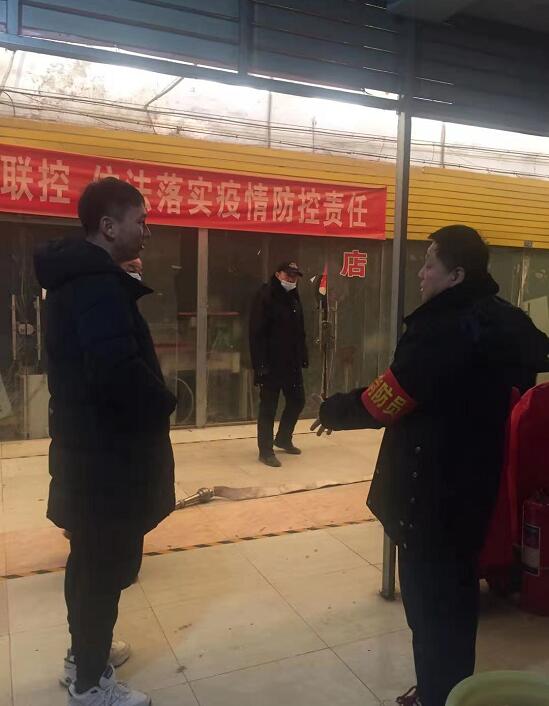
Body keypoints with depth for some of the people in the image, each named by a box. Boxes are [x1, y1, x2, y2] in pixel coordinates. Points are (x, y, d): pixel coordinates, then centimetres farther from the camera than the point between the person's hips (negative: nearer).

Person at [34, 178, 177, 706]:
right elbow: (117, 369, -33)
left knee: (91, 558, 22)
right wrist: (164, 403, -15)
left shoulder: (72, 277, 11)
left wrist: (153, 400, 9)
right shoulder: (99, 284, -22)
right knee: (106, 564, 6)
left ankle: (85, 652, 41)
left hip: (86, 443, 10)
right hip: (108, 451, -10)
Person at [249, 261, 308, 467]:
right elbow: (256, 333, -18)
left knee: (297, 400, 16)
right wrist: (260, 363, -23)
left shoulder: (294, 298, 14)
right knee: (268, 408, 0)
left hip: (292, 363, 8)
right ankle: (266, 451, 11)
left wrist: (303, 357, 14)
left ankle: (283, 438, 36)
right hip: (271, 364, -8)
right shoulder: (265, 297, -12)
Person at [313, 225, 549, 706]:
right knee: (455, 589, 22)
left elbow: (386, 399, -21)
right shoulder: (502, 321, 5)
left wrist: (334, 411, -2)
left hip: (433, 488, -10)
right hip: (471, 480, 10)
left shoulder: (444, 329, -23)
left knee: (430, 595, 5)